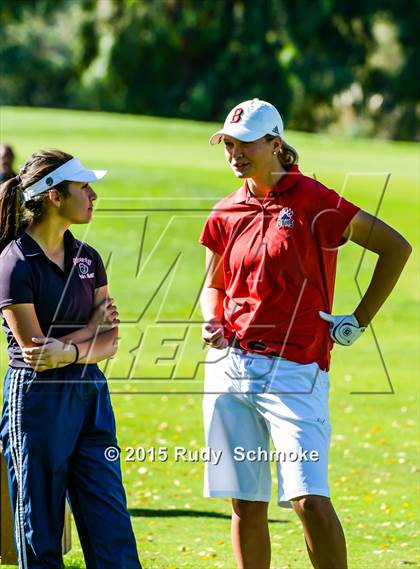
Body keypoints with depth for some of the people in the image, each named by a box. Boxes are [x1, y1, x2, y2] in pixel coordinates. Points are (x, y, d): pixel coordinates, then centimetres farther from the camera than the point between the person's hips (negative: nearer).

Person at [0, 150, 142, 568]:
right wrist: (91, 328, -5)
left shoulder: (87, 259, 9)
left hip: (90, 395, 6)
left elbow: (110, 343, 5)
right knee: (40, 535, 3)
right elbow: (35, 351, -13)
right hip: (38, 399, -6)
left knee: (112, 532, 1)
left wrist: (70, 350, -15)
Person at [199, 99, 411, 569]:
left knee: (309, 499, -15)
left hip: (293, 370, -5)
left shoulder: (312, 201, -6)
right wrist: (212, 322, 2)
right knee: (246, 504, 7)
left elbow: (396, 247, -3)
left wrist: (360, 320, -2)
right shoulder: (226, 213, 9)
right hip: (229, 367, 5)